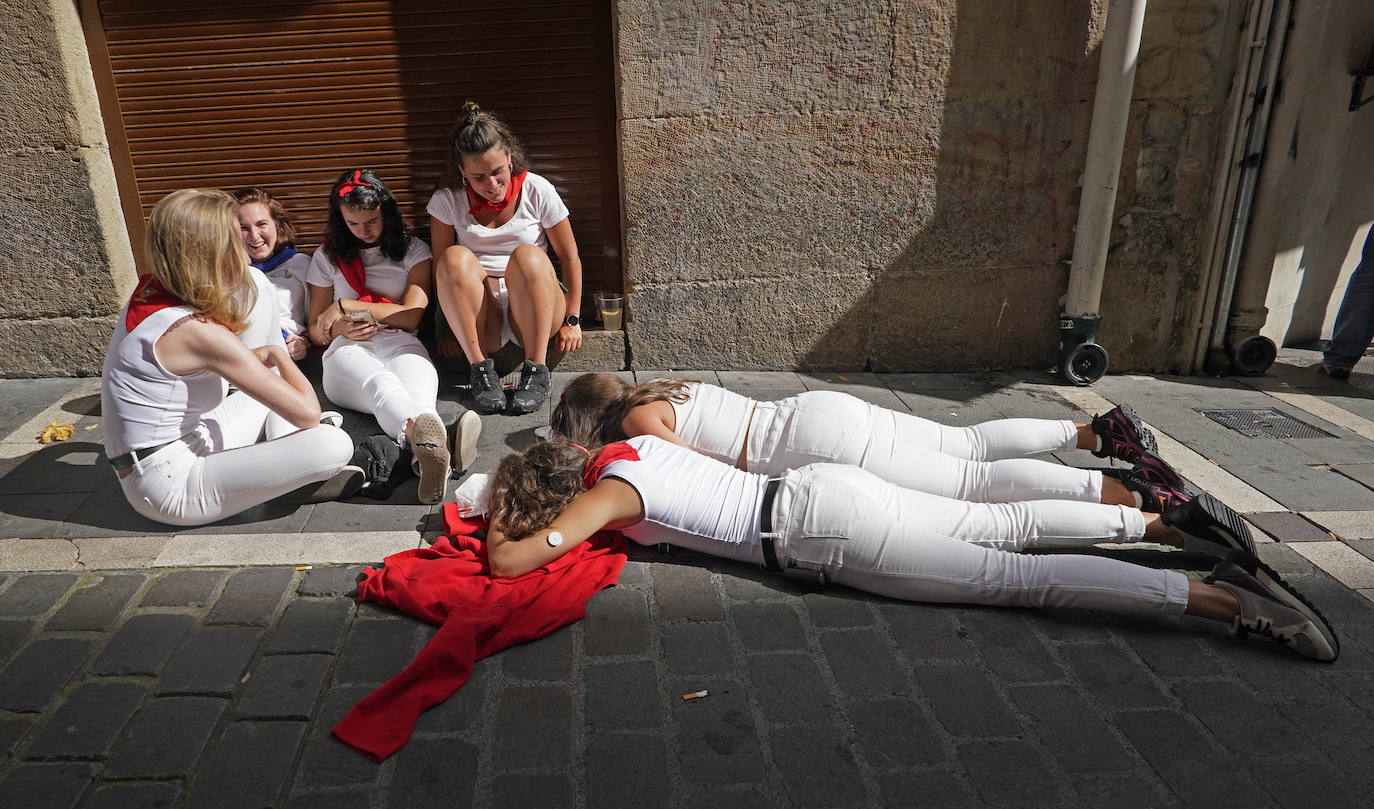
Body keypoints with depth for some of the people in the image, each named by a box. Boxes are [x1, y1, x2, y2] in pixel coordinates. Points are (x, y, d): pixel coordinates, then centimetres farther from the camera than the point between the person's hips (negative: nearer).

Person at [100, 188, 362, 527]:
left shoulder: (148, 291, 1)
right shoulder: (201, 333, -26)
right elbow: (307, 412, -22)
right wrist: (278, 355, -5)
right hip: (170, 488, -10)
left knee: (273, 376, 26)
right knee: (333, 445, -27)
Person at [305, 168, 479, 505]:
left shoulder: (414, 250, 19)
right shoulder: (328, 257, 24)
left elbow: (412, 316, 8)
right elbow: (316, 328, 24)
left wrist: (346, 306, 5)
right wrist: (340, 328, -2)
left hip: (400, 344, 0)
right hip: (348, 351, 0)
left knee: (417, 390, -41)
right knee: (380, 383, -42)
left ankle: (427, 454, -75)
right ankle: (425, 439, -75)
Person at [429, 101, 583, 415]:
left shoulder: (537, 191, -4)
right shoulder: (448, 200, 0)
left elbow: (570, 259, 1)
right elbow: (440, 269, 2)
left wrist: (572, 320, 0)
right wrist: (447, 328, -4)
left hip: (533, 313, -1)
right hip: (476, 319, 1)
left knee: (528, 256, -31)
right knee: (456, 258, -28)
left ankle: (536, 371, -29)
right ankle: (481, 370, -28)